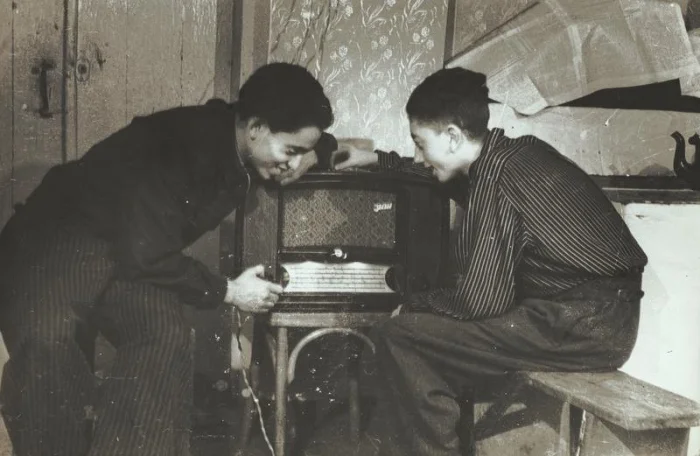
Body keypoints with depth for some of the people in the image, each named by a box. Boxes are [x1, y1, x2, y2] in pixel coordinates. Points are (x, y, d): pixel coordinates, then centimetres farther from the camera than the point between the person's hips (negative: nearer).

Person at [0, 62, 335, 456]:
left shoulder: (238, 143, -3)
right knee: (44, 339, -34)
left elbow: (303, 144, 21)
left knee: (167, 335, -22)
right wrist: (227, 291, -16)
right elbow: (147, 255, -27)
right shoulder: (177, 147, -29)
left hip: (133, 252, 7)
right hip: (60, 240, -7)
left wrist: (328, 150, -2)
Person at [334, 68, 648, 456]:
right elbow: (448, 175, 31)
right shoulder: (514, 154, 9)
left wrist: (410, 307, -1)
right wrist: (377, 160, 32)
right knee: (427, 326, 18)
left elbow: (479, 300, -18)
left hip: (582, 325, -10)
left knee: (400, 340, -13)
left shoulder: (498, 178, -18)